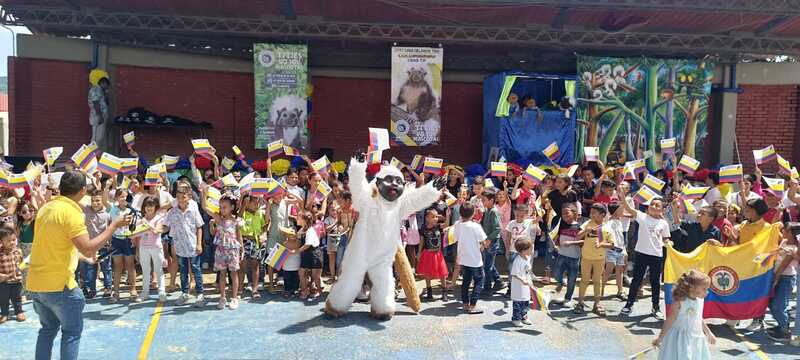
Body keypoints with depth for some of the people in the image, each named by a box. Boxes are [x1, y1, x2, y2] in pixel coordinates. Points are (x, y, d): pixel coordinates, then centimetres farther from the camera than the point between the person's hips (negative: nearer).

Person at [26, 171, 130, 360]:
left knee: (48, 328, 21)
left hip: (35, 283, 8)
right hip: (58, 285, -8)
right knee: (72, 331, 5)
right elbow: (88, 249, -23)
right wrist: (114, 225, -18)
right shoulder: (71, 212, -18)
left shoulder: (46, 208, 7)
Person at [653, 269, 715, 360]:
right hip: (680, 338, -7)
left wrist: (709, 333, 26)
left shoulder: (700, 300, 1)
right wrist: (660, 338, -10)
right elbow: (670, 320, -13)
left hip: (696, 338, 7)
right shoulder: (679, 302, -19)